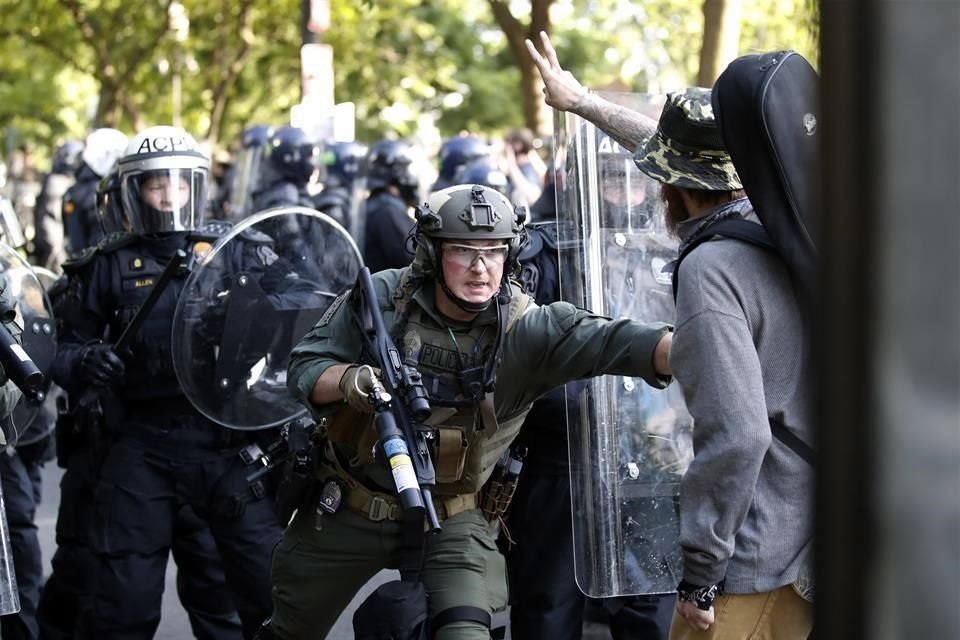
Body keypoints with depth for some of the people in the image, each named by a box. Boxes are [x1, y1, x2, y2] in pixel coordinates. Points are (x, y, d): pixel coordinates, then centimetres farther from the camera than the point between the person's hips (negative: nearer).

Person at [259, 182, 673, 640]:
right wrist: (356, 379, -32)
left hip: (448, 521, -1)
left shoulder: (527, 329, -18)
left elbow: (613, 342, -33)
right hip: (346, 511, 2)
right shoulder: (382, 298, -13)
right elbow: (304, 369, -9)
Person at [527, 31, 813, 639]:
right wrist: (582, 99, 37)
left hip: (756, 561, -8)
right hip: (813, 543, 8)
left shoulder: (711, 269, -19)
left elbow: (736, 436, -26)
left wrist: (699, 577, -18)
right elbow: (695, 156, 25)